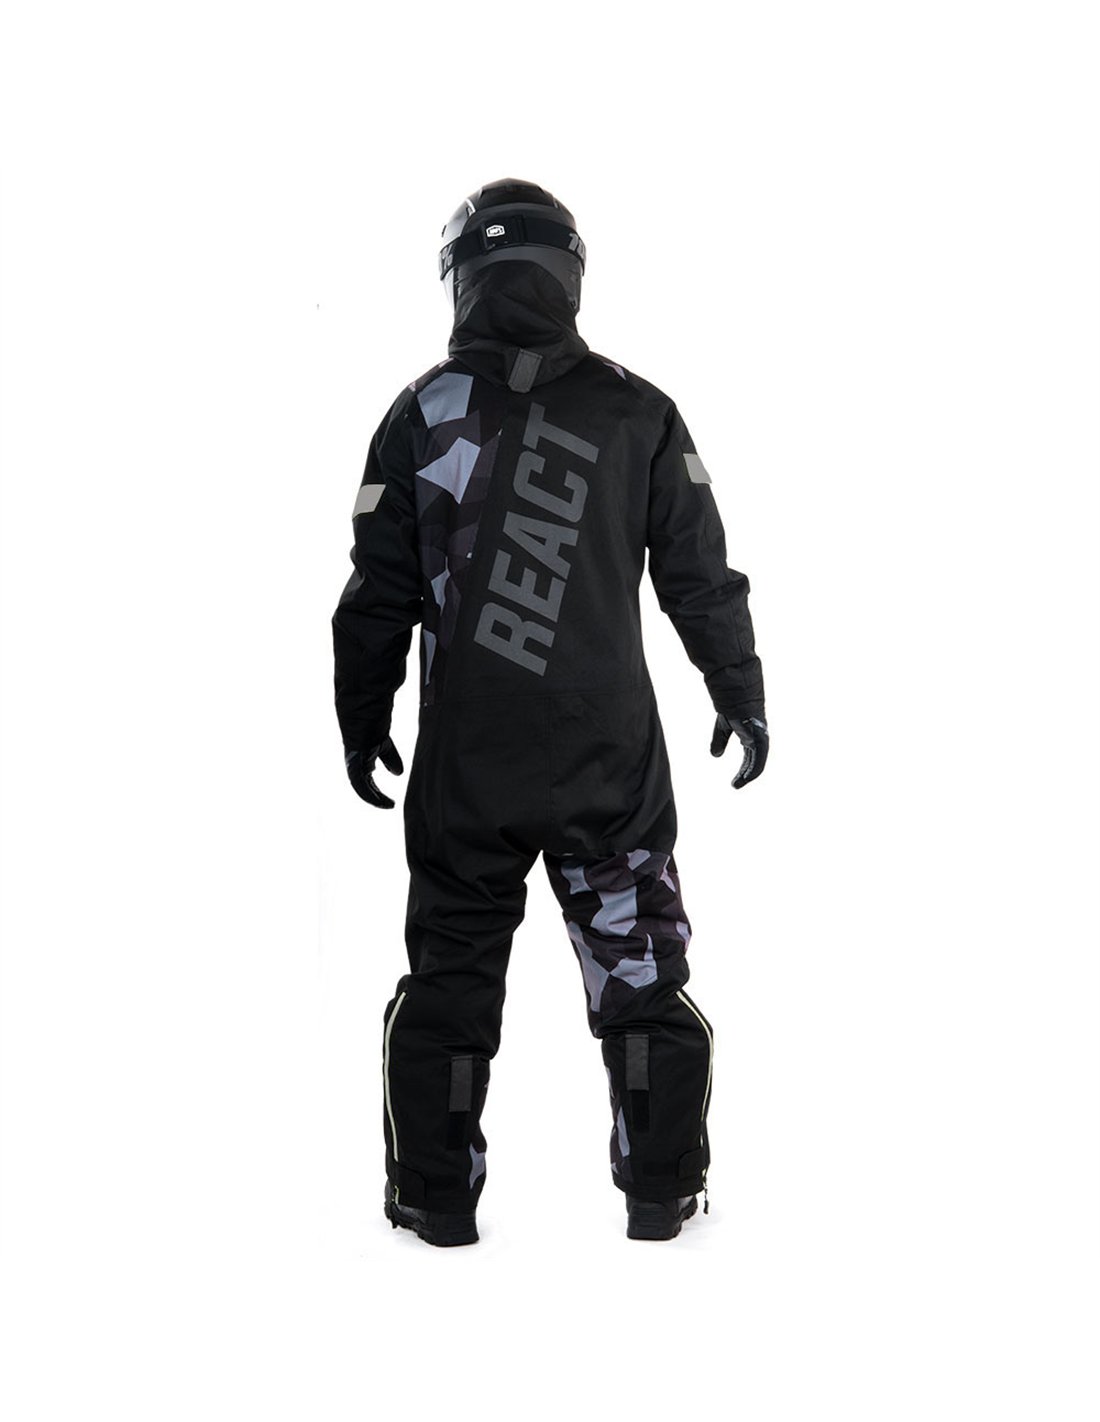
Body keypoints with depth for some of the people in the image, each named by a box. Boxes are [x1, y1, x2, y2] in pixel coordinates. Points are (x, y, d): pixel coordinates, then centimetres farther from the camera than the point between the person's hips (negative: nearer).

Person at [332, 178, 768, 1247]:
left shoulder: (423, 414, -4)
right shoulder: (639, 415, -3)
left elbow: (378, 594, -1)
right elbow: (700, 577, 1)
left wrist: (361, 724, 12)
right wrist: (741, 696, 14)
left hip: (465, 759, 0)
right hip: (612, 755, 0)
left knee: (449, 969, 11)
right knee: (640, 969, 12)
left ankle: (436, 1197, 19)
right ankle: (659, 1192, 19)